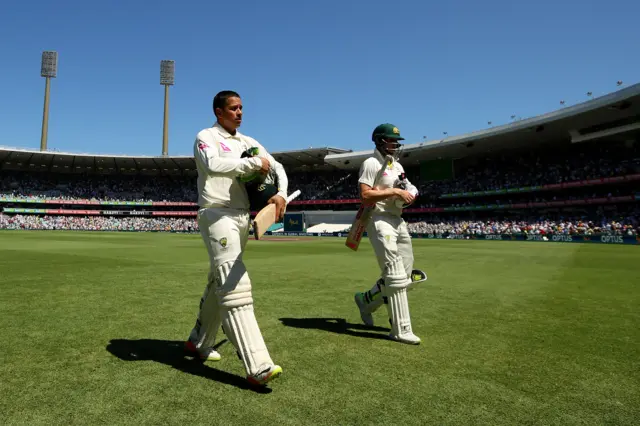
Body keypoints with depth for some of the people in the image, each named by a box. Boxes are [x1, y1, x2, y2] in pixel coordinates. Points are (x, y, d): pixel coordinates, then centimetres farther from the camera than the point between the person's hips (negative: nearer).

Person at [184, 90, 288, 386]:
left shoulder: (248, 142, 19)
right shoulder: (206, 137, 0)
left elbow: (277, 167, 15)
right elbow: (213, 165, -22)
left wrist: (281, 193, -5)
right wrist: (254, 163, -15)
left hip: (243, 217, 8)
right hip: (217, 215, -8)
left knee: (220, 284, 15)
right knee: (235, 287, -17)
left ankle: (198, 342, 33)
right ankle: (257, 366, -21)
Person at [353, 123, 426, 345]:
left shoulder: (398, 166, 20)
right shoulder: (371, 163, -6)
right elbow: (365, 195, -17)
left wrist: (408, 195, 1)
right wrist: (394, 191, -19)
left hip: (398, 221, 9)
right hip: (380, 221, -9)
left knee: (406, 275, 10)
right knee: (396, 276, -11)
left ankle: (366, 300, 28)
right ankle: (401, 330, -2)